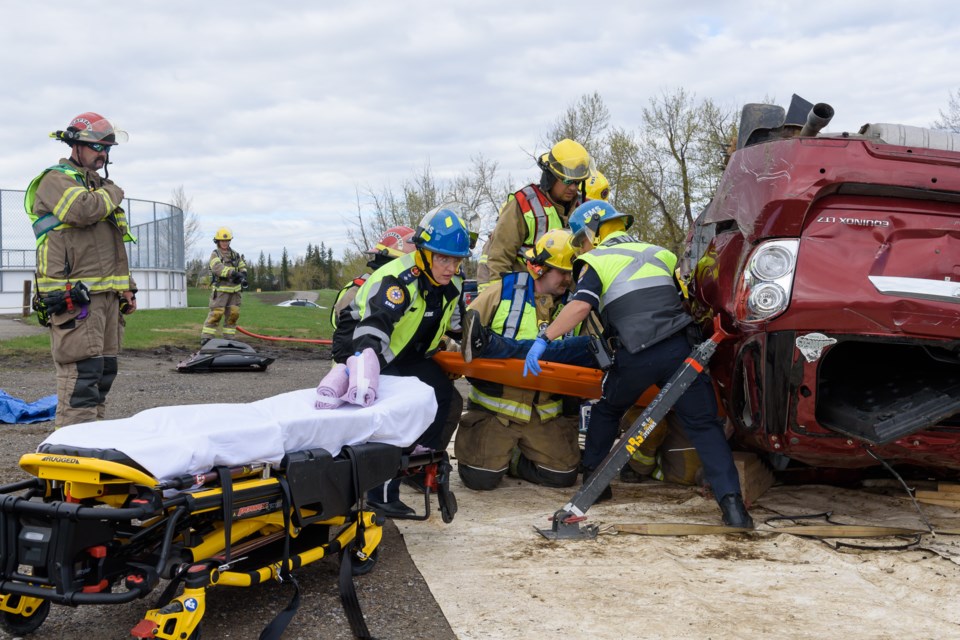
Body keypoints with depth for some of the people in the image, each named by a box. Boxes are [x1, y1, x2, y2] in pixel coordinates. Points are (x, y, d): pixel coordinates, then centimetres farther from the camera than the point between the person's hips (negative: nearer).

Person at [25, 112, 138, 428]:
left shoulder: (97, 185, 26)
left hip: (106, 294, 9)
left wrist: (127, 287, 22)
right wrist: (113, 193, -4)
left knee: (104, 368, 10)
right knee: (82, 370, -14)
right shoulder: (56, 180, -2)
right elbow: (83, 210, -24)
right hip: (75, 296, -9)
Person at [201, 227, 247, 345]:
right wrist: (233, 273, -33)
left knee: (233, 314, 5)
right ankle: (206, 337, -4)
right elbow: (218, 268, -21)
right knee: (216, 313, -9)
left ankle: (229, 337, 14)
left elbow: (243, 267, 19)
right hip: (220, 289, -5)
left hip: (234, 289, 5)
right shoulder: (215, 254, -3)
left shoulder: (235, 254, 15)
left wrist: (243, 275, -5)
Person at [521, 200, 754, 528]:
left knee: (606, 411, 24)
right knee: (703, 425, 2)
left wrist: (544, 337, -8)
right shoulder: (658, 253, 25)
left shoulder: (595, 261, 10)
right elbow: (684, 298, 28)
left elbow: (581, 305, -8)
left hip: (635, 357, -2)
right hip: (680, 348, 3)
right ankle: (731, 502, -11)